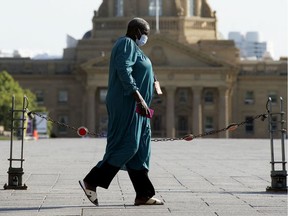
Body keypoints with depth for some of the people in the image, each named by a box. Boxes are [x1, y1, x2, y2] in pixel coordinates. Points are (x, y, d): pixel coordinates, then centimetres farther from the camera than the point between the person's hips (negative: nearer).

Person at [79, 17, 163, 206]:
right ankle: (91, 182, -8)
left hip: (134, 106, 11)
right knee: (126, 147, -11)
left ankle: (143, 195, 7)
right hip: (127, 104, -11)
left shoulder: (133, 47, 21)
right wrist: (139, 97, -28)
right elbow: (124, 72, -23)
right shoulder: (126, 44, -10)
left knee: (139, 150, 7)